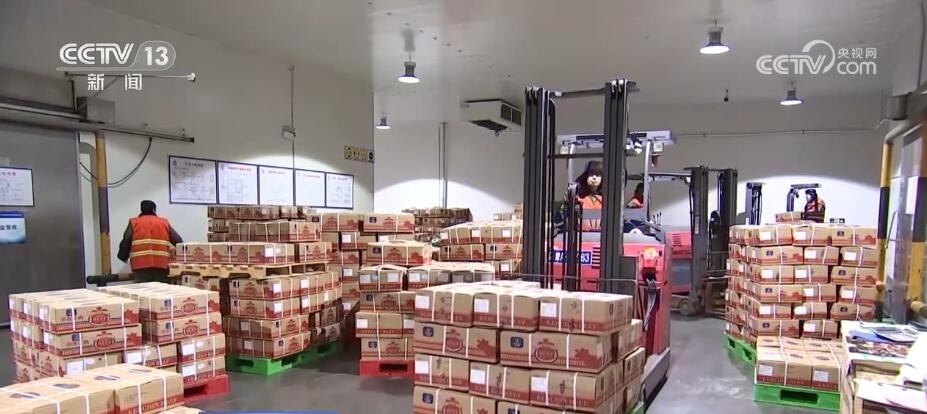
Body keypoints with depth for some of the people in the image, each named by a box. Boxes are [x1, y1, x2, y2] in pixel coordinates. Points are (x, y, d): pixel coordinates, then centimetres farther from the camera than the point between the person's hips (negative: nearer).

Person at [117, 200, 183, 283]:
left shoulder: (134, 222, 14)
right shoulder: (164, 222, 17)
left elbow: (126, 242, 3)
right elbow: (179, 242, 11)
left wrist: (123, 257, 20)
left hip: (140, 266, -1)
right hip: (161, 266, 1)